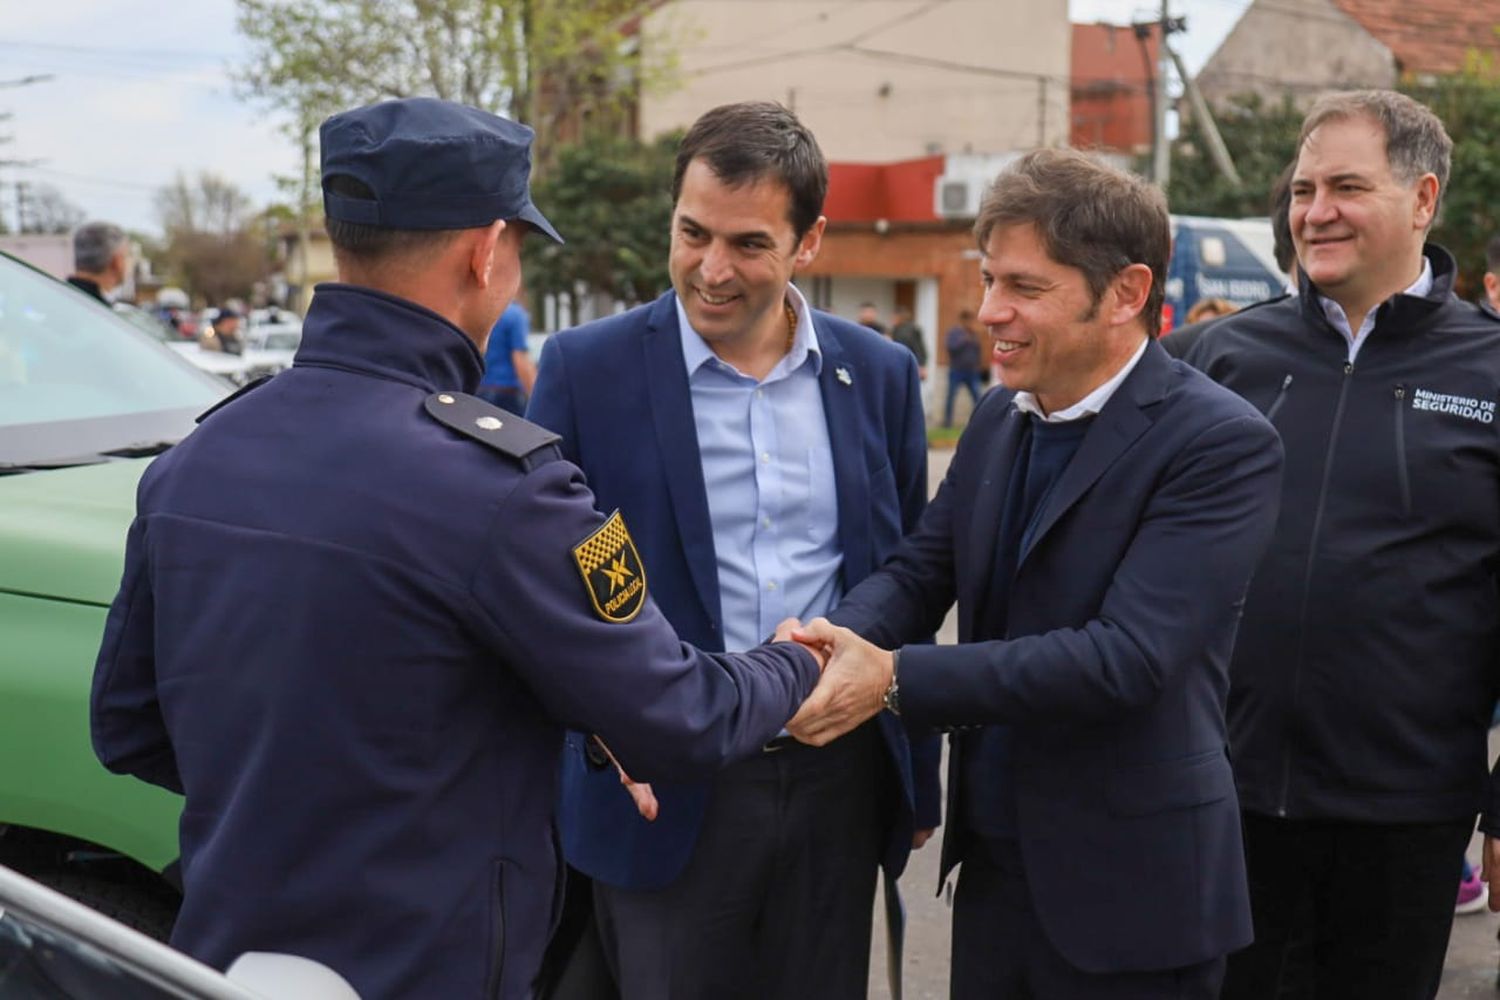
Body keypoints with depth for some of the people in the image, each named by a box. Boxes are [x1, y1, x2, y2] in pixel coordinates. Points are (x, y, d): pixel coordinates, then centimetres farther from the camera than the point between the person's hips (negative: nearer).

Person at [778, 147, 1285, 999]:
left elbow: (1128, 656, -26)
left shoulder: (1223, 443, -18)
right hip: (991, 860, 6)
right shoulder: (1000, 418, 5)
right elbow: (921, 569, 6)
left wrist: (895, 676, -26)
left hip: (1126, 892, -6)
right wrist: (841, 637, -17)